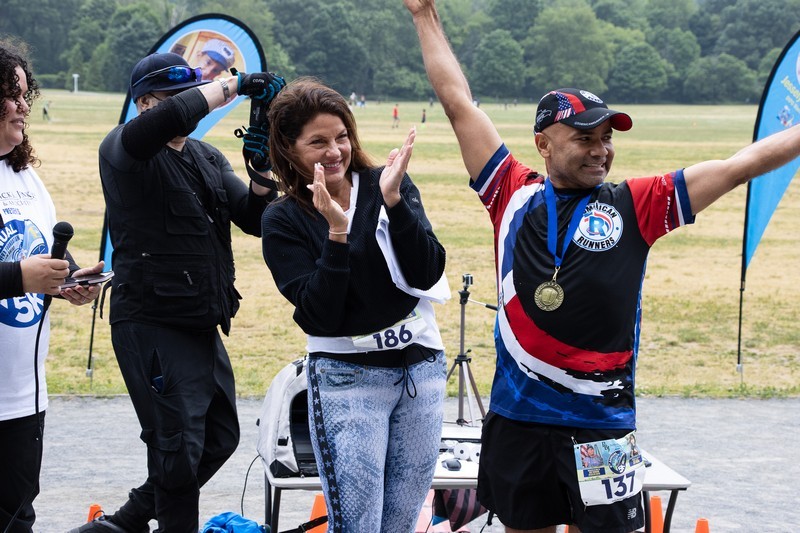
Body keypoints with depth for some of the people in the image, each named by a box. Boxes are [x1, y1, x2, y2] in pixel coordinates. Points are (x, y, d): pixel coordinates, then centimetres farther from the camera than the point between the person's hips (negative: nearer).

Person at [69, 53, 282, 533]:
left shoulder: (209, 158, 15)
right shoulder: (123, 149, -9)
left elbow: (255, 221, 7)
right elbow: (171, 118, -33)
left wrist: (264, 173, -11)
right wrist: (234, 86, -26)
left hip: (203, 327, 8)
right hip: (153, 326, -8)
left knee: (220, 438, 17)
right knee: (179, 448, -7)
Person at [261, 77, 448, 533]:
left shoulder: (389, 184, 0)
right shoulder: (284, 220, -4)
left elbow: (427, 274, -12)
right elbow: (320, 316, -14)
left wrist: (394, 200, -22)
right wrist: (337, 233, -24)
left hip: (422, 370, 3)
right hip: (347, 379, -3)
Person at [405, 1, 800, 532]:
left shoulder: (634, 207, 1)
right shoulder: (515, 196, 3)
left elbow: (740, 166, 3)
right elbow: (459, 103, 8)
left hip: (601, 422, -1)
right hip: (517, 414, 2)